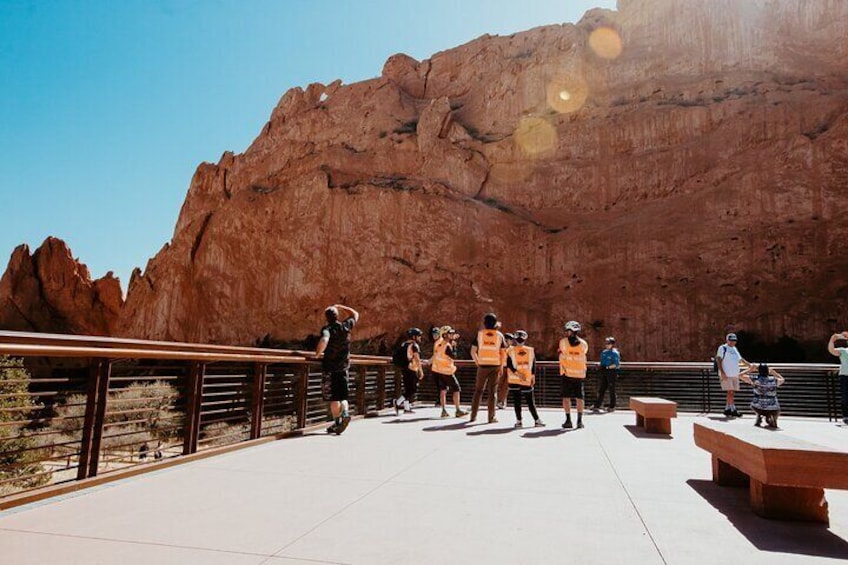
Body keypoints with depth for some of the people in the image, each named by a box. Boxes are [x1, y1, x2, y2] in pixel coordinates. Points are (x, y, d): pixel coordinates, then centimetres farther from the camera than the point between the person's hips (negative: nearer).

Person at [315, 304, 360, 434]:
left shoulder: (327, 329, -12)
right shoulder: (346, 326, 2)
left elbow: (324, 341, -34)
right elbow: (355, 314, 21)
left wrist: (318, 353, -18)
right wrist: (340, 307, 23)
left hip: (330, 367, -4)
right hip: (344, 366, 4)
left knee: (333, 397, 2)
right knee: (343, 395, 12)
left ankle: (337, 421, 1)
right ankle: (345, 413, -12)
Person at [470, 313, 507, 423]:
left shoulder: (480, 333, 0)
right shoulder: (499, 335, 2)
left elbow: (473, 352, -1)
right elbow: (503, 353, -1)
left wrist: (478, 363, 10)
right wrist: (501, 366, 8)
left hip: (482, 366, 0)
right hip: (495, 366, 0)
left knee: (478, 390, 11)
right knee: (492, 391, 6)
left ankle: (473, 415, 12)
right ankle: (491, 417, 7)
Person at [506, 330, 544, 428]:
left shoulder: (510, 350, -4)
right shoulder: (530, 350, 3)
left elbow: (509, 365, -10)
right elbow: (533, 366, 5)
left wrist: (517, 373, -8)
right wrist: (533, 377, 9)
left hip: (514, 380, -2)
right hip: (527, 380, 2)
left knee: (517, 401, 4)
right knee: (530, 401, 10)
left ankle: (519, 421, 1)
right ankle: (537, 420, 10)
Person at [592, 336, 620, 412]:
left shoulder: (615, 353, -8)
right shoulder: (604, 352, 15)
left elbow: (616, 364, -14)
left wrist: (608, 367, -22)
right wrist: (599, 365, 4)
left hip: (611, 372, -7)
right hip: (604, 372, 7)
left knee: (612, 390, 1)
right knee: (601, 389, 6)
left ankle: (612, 407, 11)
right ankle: (597, 406, 7)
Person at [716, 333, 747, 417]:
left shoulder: (735, 349, 18)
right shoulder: (723, 348, -4)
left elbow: (740, 359, 27)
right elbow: (718, 360, -11)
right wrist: (722, 372, -18)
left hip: (735, 375, 7)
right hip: (726, 375, -7)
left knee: (732, 392, 7)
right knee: (730, 391, -9)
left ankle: (727, 409, 14)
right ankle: (733, 410, -5)